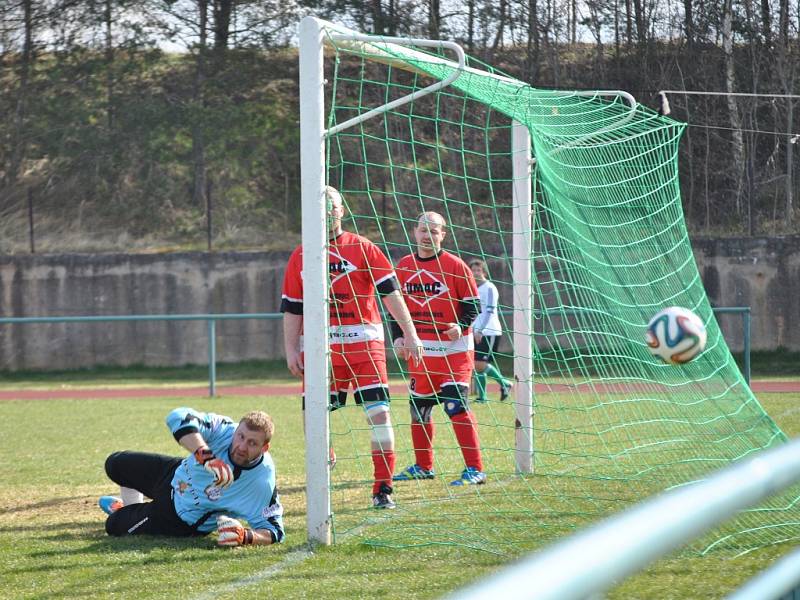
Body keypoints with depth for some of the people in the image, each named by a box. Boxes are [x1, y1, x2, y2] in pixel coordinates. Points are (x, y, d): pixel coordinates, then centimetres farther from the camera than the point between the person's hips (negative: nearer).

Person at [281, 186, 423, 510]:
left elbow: (391, 292, 1)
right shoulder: (301, 256, 12)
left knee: (379, 412, -9)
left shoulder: (362, 248, 5)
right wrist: (291, 350, 6)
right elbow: (291, 309, 14)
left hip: (363, 343, -2)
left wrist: (410, 334, -5)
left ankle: (383, 489, -6)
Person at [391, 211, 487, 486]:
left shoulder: (454, 265, -5)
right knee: (419, 409, 11)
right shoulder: (404, 266, 9)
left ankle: (475, 469, -11)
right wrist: (398, 336, 4)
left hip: (453, 350, -5)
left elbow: (472, 303, -3)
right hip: (419, 352, 5)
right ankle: (423, 466, 26)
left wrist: (460, 325, -21)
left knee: (456, 406, -13)